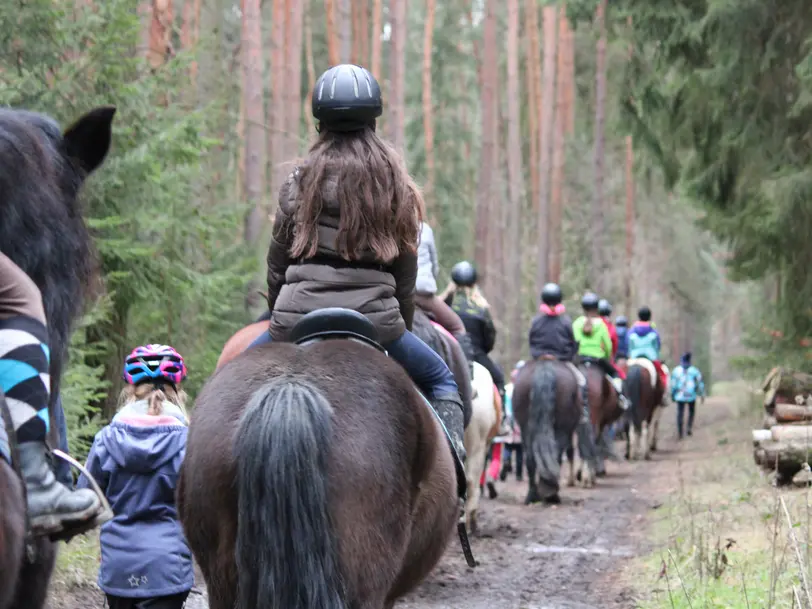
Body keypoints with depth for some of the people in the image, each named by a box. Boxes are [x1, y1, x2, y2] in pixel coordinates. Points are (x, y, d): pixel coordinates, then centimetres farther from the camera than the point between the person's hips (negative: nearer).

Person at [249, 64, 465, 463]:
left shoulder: (301, 181, 2)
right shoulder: (395, 183, 6)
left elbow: (277, 266, 7)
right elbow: (406, 273, 10)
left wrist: (279, 316, 24)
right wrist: (399, 325, 24)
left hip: (299, 320, 0)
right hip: (377, 321, 1)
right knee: (440, 379, 23)